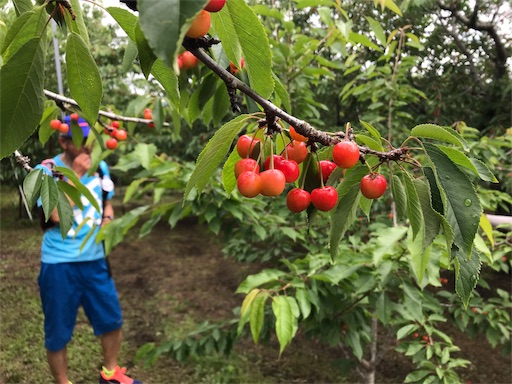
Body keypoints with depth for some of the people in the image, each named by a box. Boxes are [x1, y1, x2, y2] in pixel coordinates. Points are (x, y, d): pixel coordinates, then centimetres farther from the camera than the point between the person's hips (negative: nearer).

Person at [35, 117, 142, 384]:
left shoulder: (100, 167, 4)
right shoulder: (45, 171, -12)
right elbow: (58, 215, -24)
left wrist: (107, 219, -2)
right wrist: (75, 174, -22)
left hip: (95, 259, 5)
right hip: (60, 264, -5)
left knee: (112, 321, 16)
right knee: (58, 333, 10)